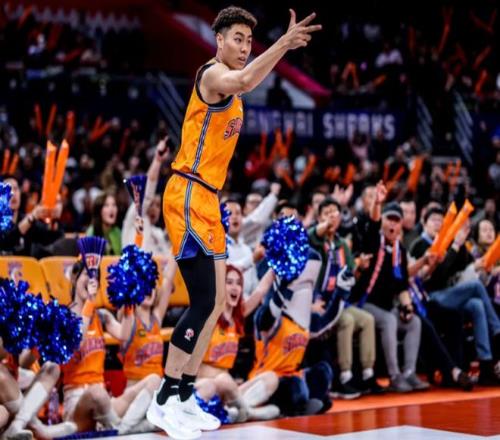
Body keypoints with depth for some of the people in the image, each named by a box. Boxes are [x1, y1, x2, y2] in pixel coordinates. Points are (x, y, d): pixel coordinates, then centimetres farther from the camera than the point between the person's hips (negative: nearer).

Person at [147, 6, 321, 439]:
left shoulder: (227, 83, 18)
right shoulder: (212, 73, -13)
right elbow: (244, 82, -35)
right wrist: (284, 43, -44)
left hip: (206, 199, 10)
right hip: (188, 196, -10)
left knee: (216, 301, 10)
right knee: (204, 301, -13)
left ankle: (185, 397, 17)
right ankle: (165, 401, -7)